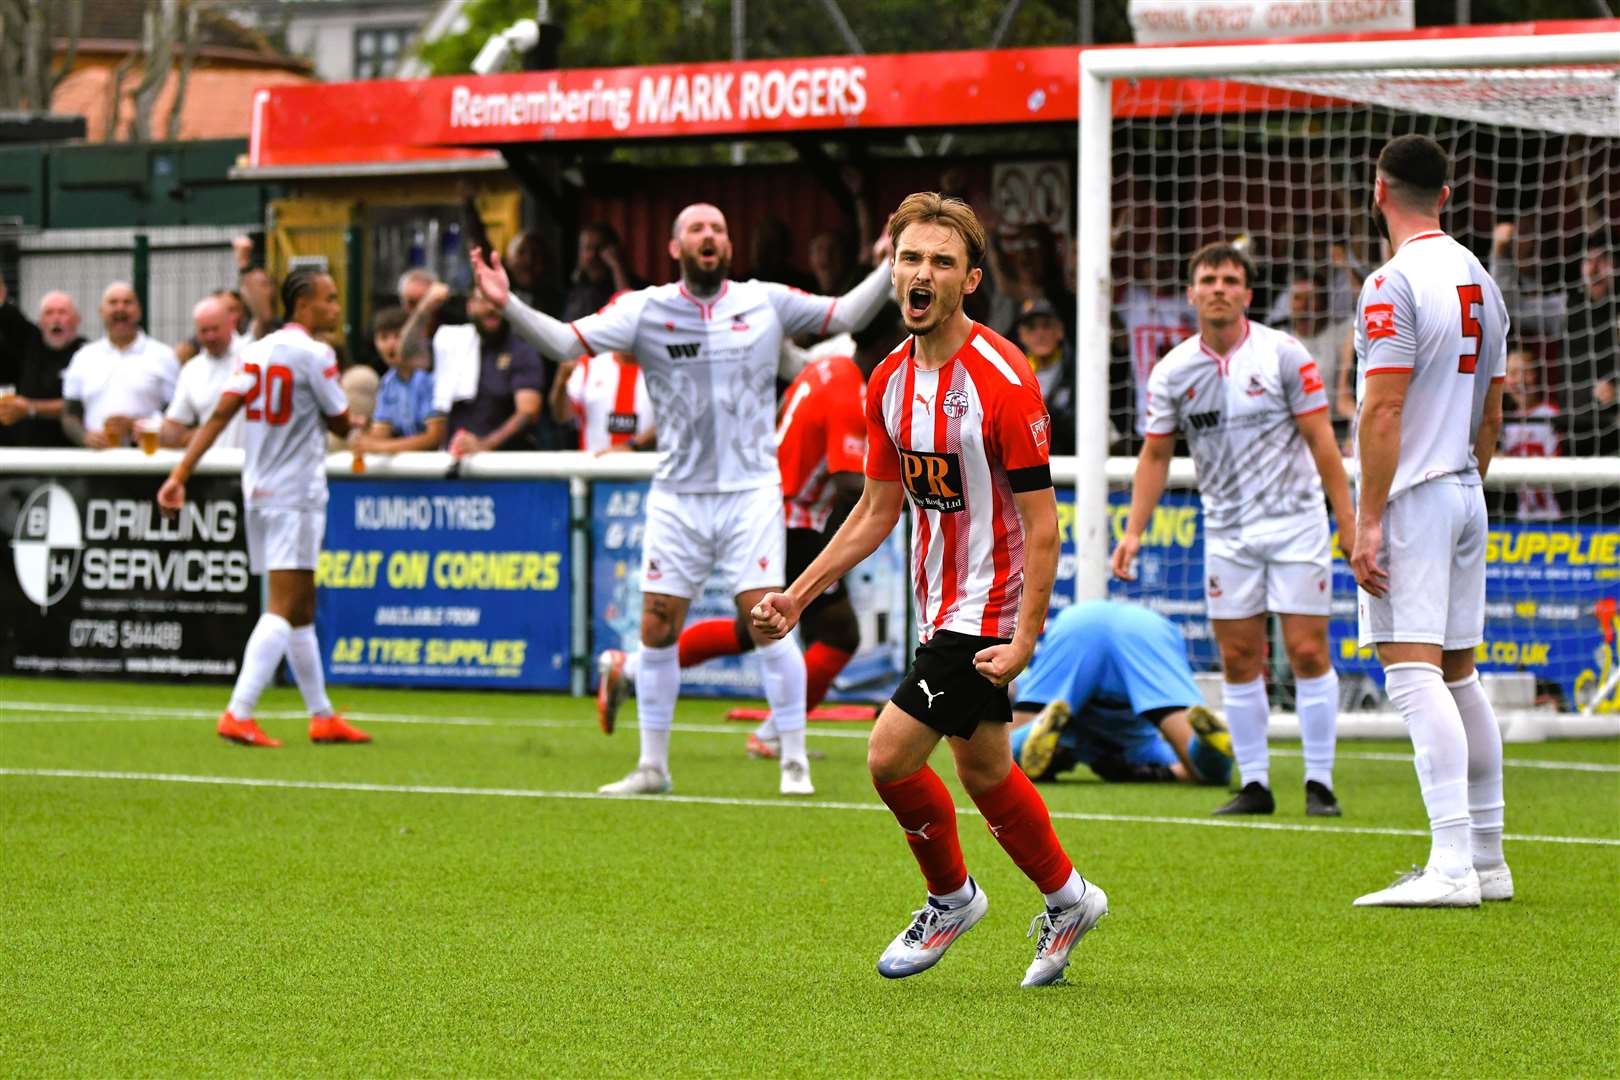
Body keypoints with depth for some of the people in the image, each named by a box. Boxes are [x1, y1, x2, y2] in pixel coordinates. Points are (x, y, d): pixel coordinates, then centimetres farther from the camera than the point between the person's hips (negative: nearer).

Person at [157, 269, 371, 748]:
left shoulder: (258, 351, 9)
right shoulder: (315, 354, -11)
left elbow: (221, 412, 0)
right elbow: (341, 424, -5)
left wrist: (180, 473, -4)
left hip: (259, 490, 8)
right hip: (295, 494, -8)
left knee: (301, 608, 15)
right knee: (284, 609, -10)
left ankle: (322, 717, 22)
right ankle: (238, 715, -20)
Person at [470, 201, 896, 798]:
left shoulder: (766, 301, 2)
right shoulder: (646, 309, 0)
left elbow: (847, 314, 6)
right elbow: (566, 341, -7)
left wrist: (893, 266, -7)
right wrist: (508, 305, -20)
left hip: (751, 490, -1)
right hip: (677, 496, 1)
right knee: (656, 629, 2)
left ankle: (794, 764, 0)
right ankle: (652, 766, 15)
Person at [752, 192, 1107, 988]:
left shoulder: (1002, 379, -21)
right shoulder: (890, 380, 2)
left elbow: (1041, 526, -20)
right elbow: (878, 509, 12)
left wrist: (1024, 639, -25)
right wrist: (798, 595, 8)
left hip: (990, 608, -8)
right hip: (939, 604, 8)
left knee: (891, 755, -11)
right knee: (981, 769, 18)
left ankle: (950, 898, 14)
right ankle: (1067, 899, 38)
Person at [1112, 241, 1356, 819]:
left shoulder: (1285, 355, -6)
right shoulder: (1171, 371, 1)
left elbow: (1319, 439, -4)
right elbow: (1155, 453, 10)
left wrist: (1349, 521, -7)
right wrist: (1134, 529, 2)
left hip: (1296, 521, -3)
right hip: (1227, 531, 3)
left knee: (1308, 652, -6)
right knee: (1238, 659, 2)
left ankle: (1319, 783, 2)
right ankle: (1254, 784, 9)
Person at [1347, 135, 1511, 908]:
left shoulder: (1394, 283, -14)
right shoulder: (1480, 280, 12)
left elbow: (1382, 412, -18)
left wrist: (1369, 519, -17)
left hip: (1411, 498, -9)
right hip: (1466, 496, 9)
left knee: (1414, 674, -13)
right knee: (1459, 675, 14)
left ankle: (1452, 866, -23)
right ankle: (1485, 859, 18)